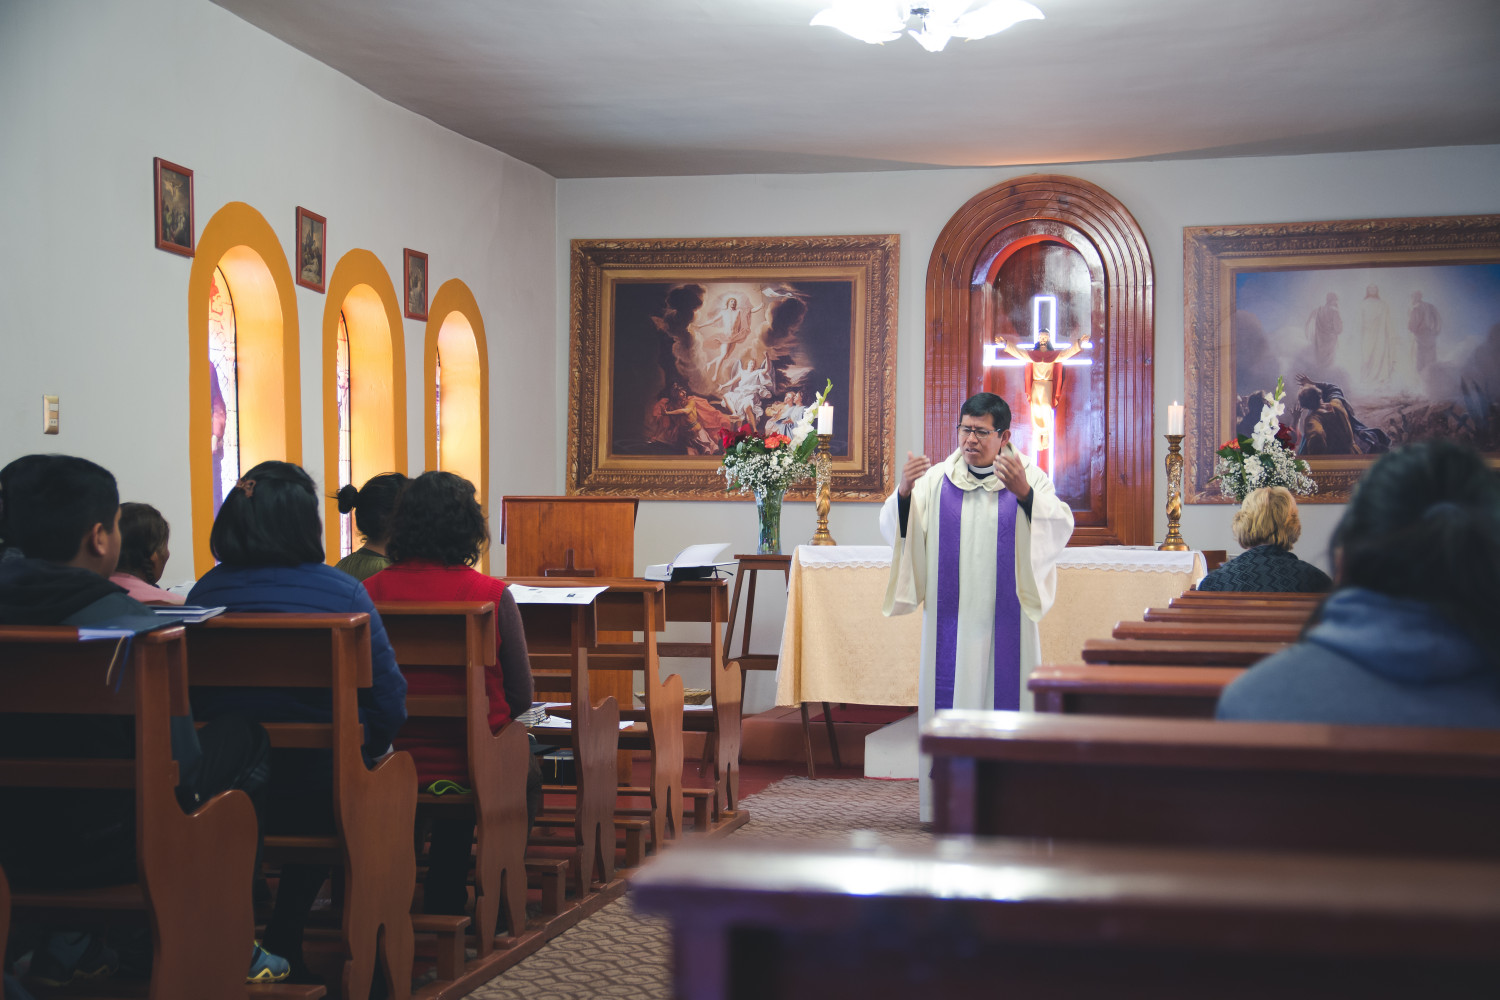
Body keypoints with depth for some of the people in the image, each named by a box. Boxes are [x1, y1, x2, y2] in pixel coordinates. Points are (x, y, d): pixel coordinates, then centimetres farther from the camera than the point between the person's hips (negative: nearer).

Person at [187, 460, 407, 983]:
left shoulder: (204, 594, 0)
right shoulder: (342, 593, -11)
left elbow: (190, 699, 9)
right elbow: (389, 701, -9)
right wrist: (369, 750, 11)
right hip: (318, 797, -4)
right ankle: (283, 945, 34)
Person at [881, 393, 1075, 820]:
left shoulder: (1029, 477, 2)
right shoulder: (936, 479, 5)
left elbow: (1060, 528, -12)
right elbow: (896, 529, -2)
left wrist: (1024, 492, -28)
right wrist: (904, 492, -22)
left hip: (1005, 618, -1)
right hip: (950, 618, 1)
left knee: (1003, 695, 1)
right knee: (949, 696, 1)